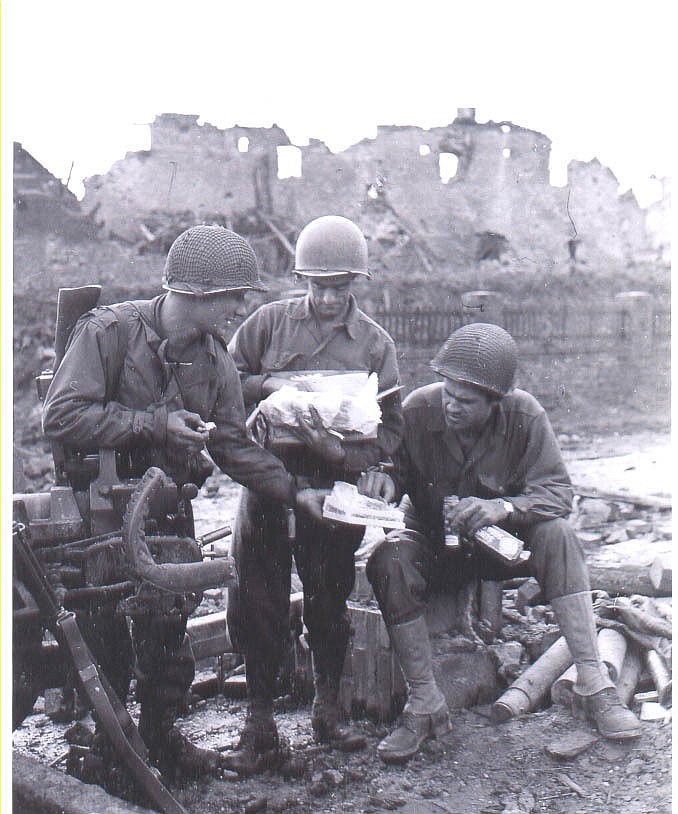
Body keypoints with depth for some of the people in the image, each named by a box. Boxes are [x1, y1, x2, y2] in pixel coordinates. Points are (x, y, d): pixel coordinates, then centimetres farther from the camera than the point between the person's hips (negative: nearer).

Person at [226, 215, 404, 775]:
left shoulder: (376, 343, 5)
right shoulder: (271, 321, 6)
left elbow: (392, 428, 1)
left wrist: (344, 453, -17)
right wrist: (267, 384, -10)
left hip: (335, 486, 0)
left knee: (329, 599, 9)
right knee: (259, 601, 0)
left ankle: (328, 709, 28)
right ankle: (259, 722, 12)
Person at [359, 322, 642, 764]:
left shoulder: (525, 415, -16)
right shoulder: (417, 409, -15)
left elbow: (557, 491, -20)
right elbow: (393, 465, -6)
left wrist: (502, 507, -39)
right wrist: (381, 475, -32)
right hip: (434, 543, 0)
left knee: (556, 533, -30)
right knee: (389, 558, -31)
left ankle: (595, 685, -25)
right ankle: (425, 704, -22)